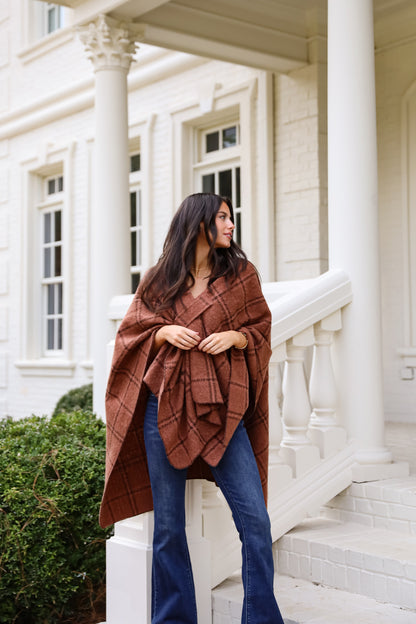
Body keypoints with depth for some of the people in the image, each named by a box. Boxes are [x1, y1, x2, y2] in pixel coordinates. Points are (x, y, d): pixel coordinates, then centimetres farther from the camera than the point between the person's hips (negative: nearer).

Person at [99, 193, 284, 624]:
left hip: (221, 408, 0)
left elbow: (261, 328, 13)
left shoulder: (241, 275, 10)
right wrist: (164, 332, -7)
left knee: (255, 518, -8)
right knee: (168, 525, 4)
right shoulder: (158, 280, 9)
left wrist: (234, 336, -7)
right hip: (165, 406, 0)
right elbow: (132, 330, 12)